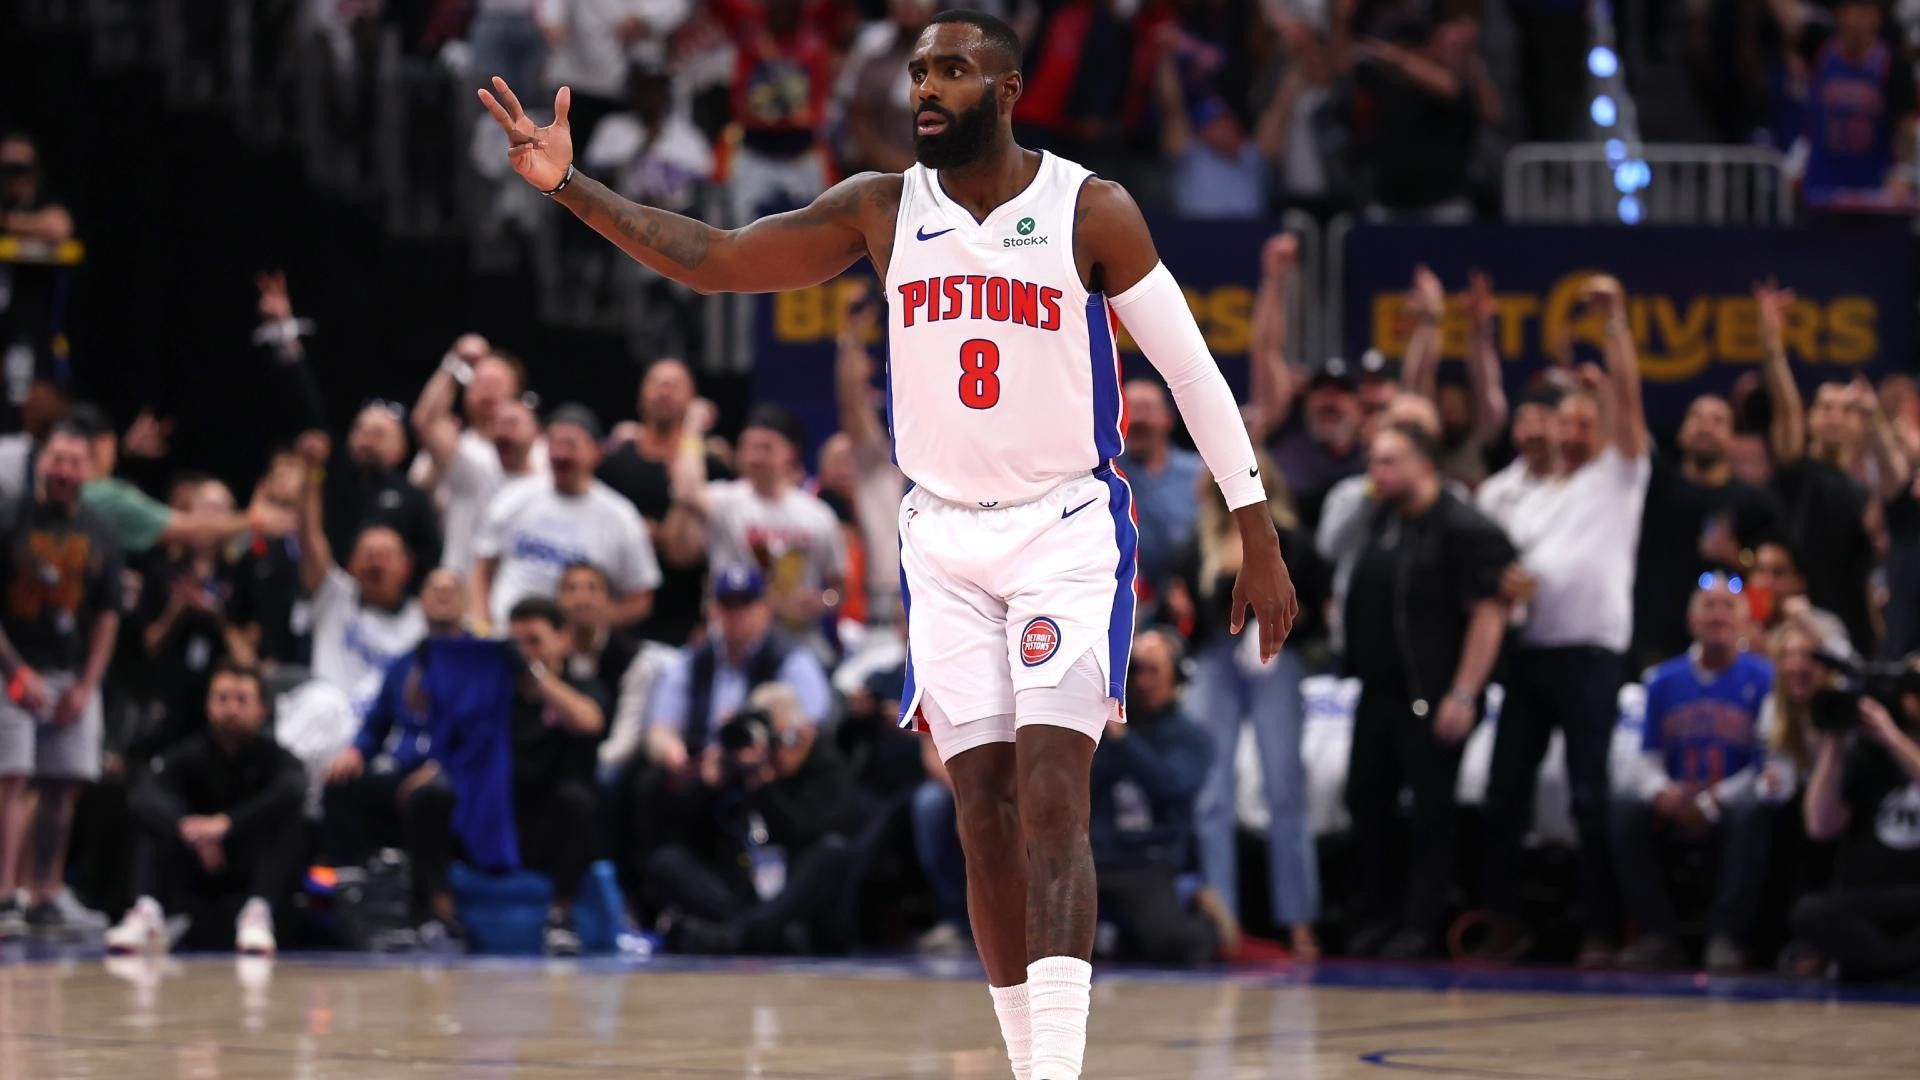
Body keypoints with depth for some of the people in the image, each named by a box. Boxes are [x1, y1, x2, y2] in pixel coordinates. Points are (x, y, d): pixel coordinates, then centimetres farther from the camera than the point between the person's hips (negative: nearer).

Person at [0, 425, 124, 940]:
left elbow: (107, 616, 11)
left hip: (75, 679, 4)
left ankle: (43, 897, 8)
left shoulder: (98, 534, 9)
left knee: (62, 790, 3)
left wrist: (86, 686, 2)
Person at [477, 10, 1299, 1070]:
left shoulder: (1091, 212, -8)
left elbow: (1193, 373, -4)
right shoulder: (883, 209, 1)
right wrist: (571, 185, -12)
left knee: (1051, 801, -16)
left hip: (1068, 534, -4)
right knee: (984, 814, 0)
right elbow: (709, 258, 0)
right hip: (945, 538, 4)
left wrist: (1258, 535, -5)